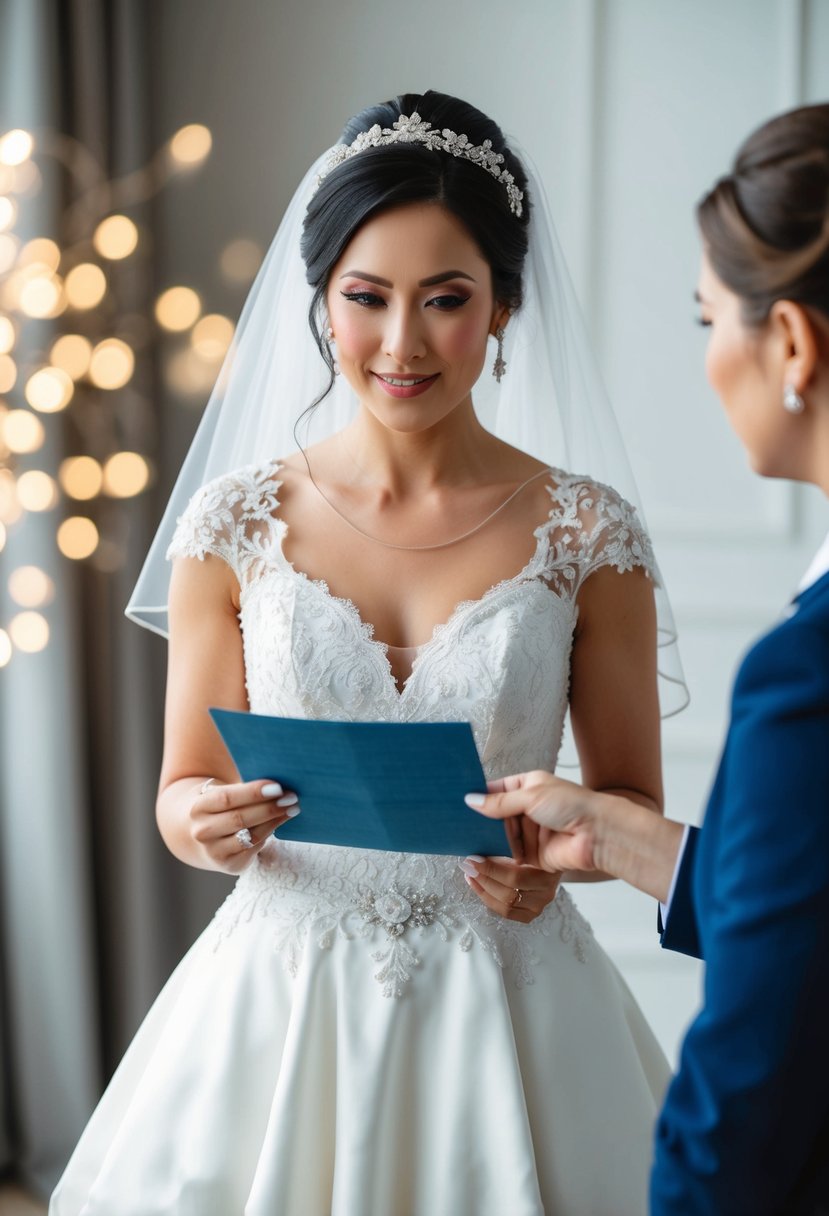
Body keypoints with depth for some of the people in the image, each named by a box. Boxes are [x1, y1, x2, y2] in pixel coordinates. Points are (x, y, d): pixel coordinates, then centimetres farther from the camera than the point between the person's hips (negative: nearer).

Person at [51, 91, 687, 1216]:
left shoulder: (587, 535, -6)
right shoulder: (236, 523, -4)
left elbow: (635, 805, 3)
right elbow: (183, 793, 3)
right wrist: (207, 824, -19)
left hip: (504, 1013, 0)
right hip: (281, 1004, 1)